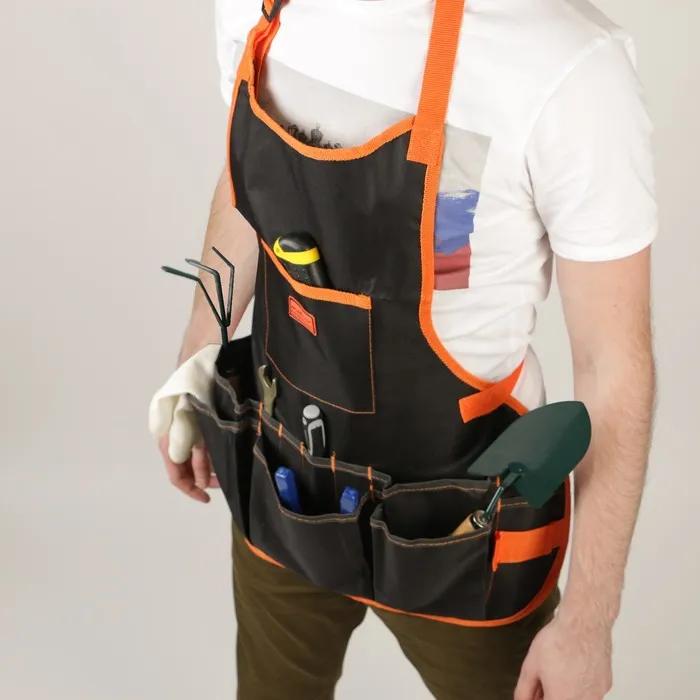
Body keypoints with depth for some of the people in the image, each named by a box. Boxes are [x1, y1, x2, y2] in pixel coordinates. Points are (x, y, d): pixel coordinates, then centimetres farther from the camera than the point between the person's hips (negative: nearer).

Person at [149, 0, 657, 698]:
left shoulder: (565, 60, -30)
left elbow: (615, 364, -19)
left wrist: (588, 618, -11)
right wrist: (194, 373, 18)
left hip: (457, 532, -5)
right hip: (283, 486, 5)